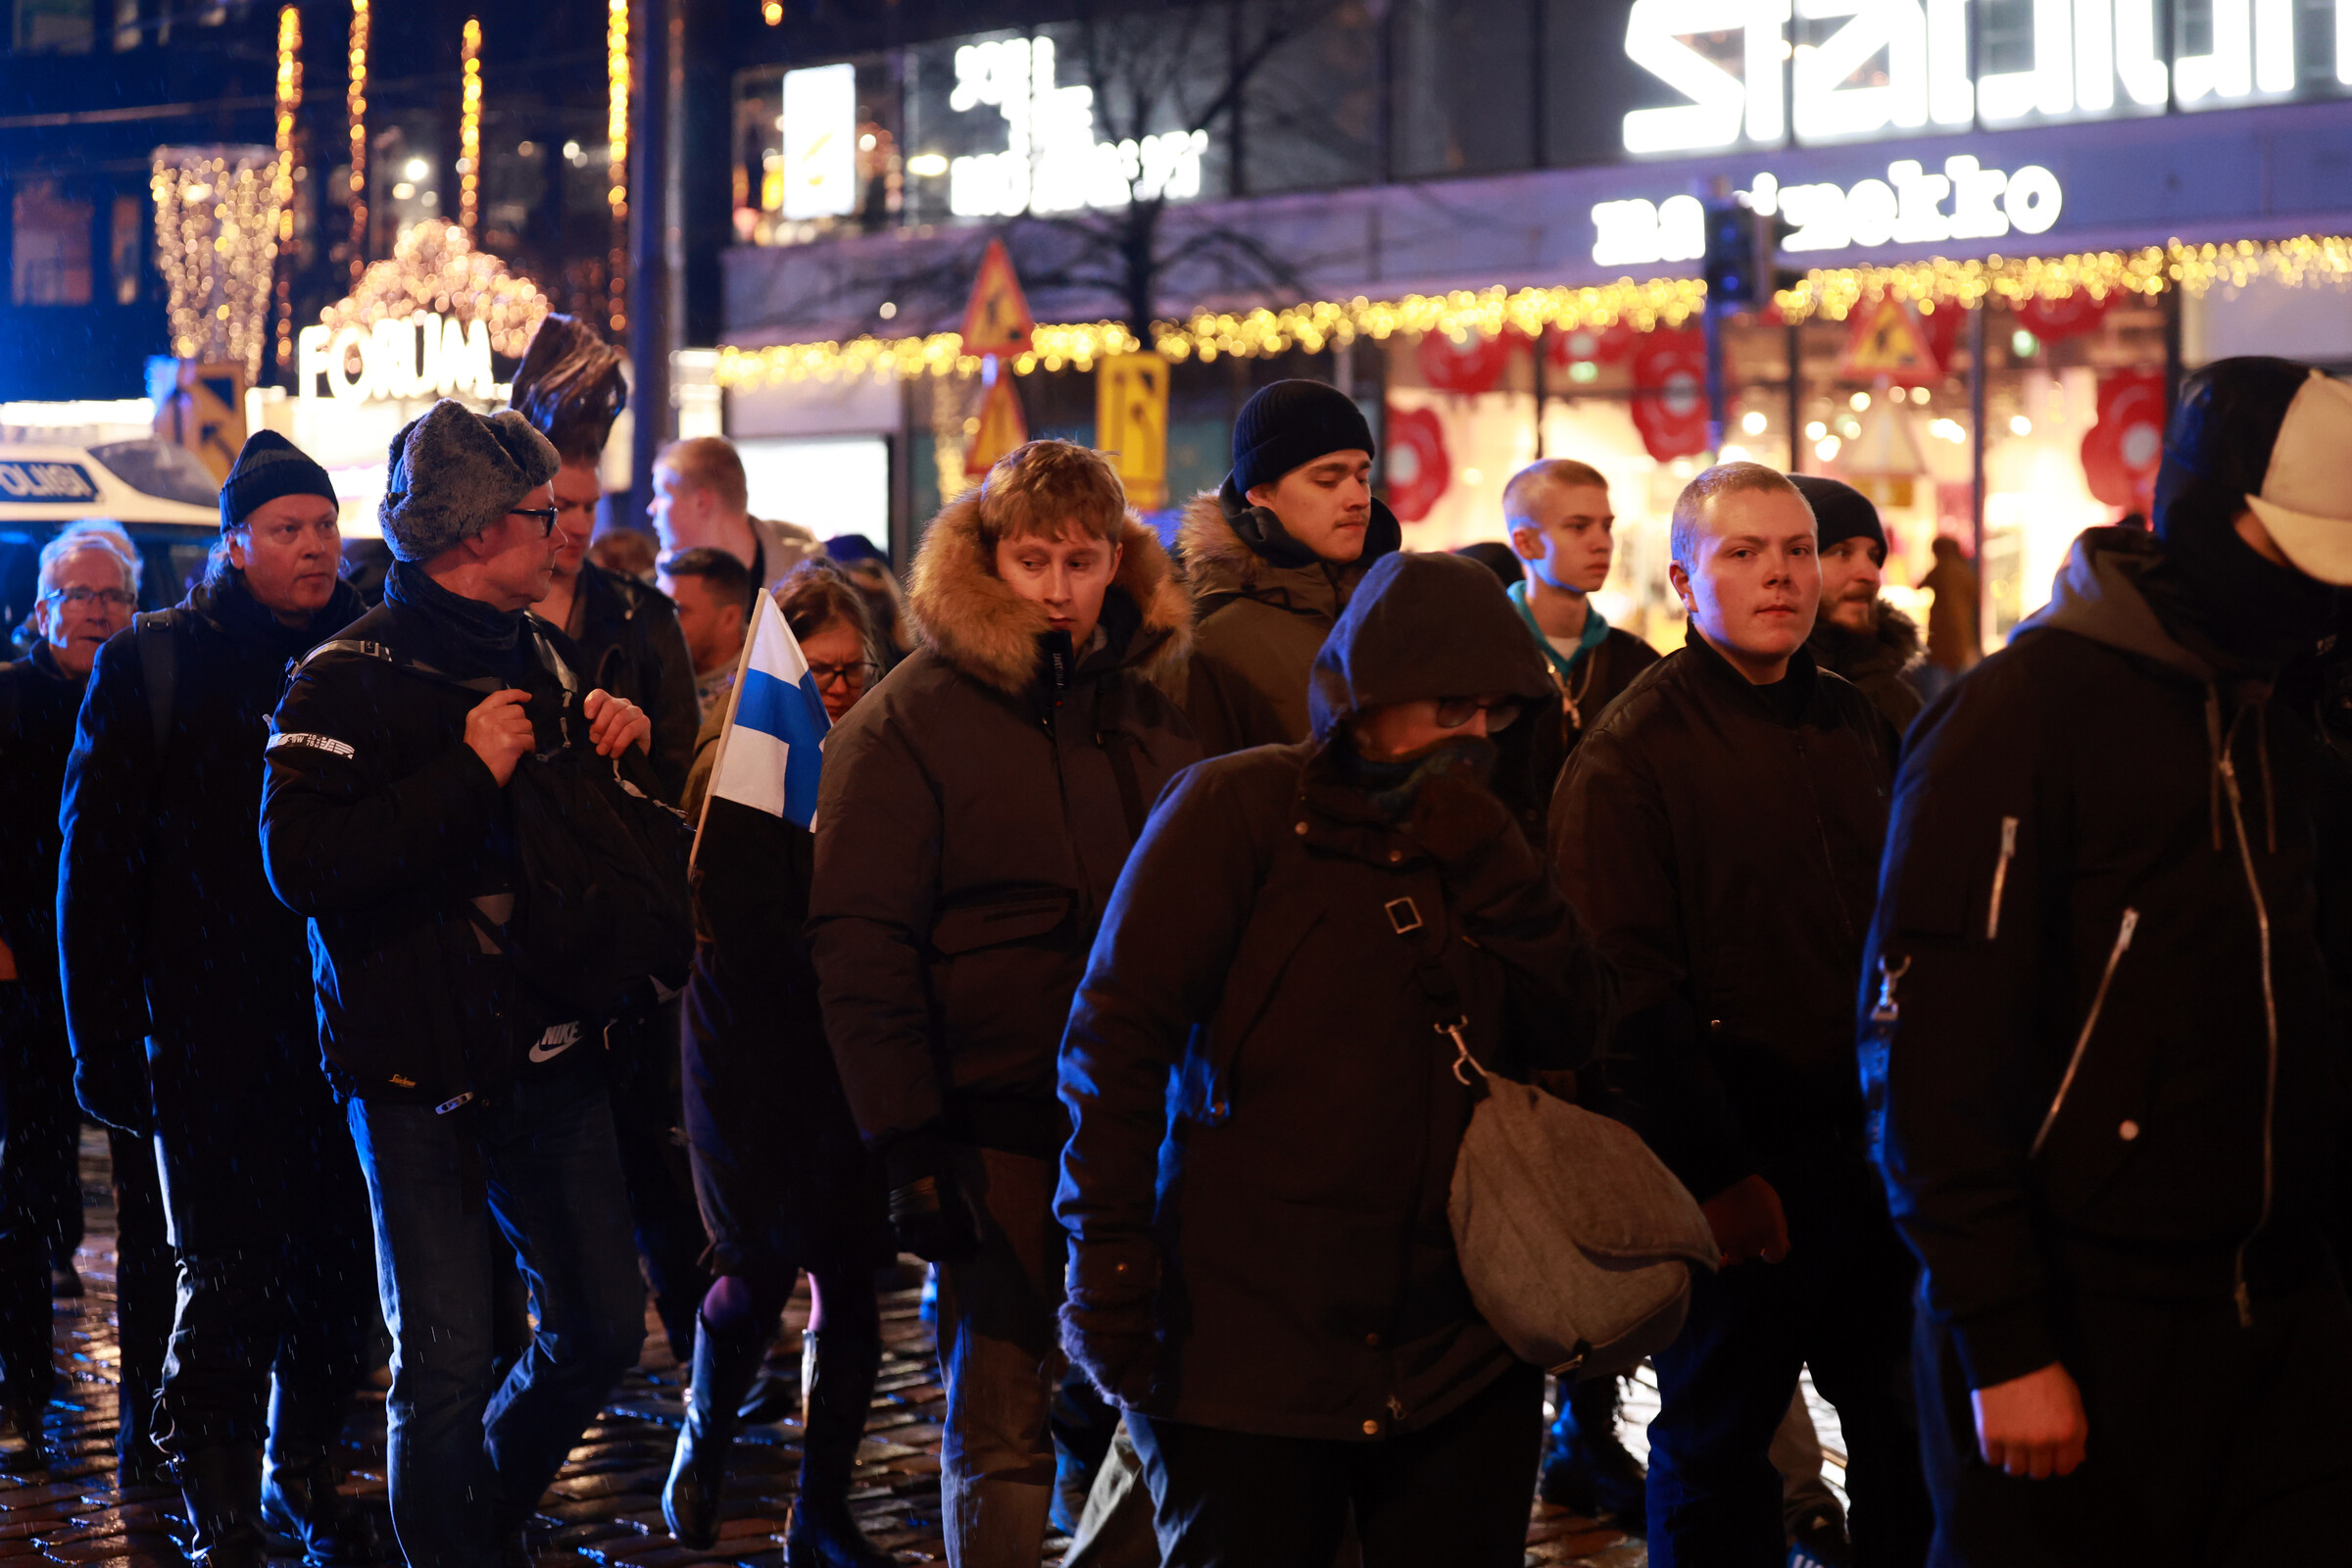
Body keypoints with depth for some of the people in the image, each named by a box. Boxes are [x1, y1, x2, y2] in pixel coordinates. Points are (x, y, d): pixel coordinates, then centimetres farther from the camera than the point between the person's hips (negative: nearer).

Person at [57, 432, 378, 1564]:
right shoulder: (152, 667, -2)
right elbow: (96, 864, -3)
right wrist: (104, 1038, -8)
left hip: (341, 1027, 3)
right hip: (213, 1034, -3)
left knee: (335, 1261, 9)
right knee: (230, 1276, -3)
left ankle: (301, 1469, 29)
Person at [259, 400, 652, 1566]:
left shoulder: (543, 659, 13)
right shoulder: (351, 677, -10)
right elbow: (300, 860, -23)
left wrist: (624, 747, 4)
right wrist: (468, 772, -22)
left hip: (550, 1059, 7)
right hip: (419, 1074, -7)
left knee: (604, 1327, 12)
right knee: (444, 1366, -4)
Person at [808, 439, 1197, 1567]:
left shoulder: (1155, 708, 11)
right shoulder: (911, 719, -4)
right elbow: (858, 943, -9)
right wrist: (908, 1143, -14)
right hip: (999, 1127, -4)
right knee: (1001, 1428, 0)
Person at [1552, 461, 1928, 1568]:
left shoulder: (1858, 727, 12)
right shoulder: (1631, 751, -9)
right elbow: (1630, 988, -14)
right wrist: (1713, 1172, -17)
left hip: (1876, 1145, 6)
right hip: (1744, 1168, -6)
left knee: (1905, 1436, 12)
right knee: (1717, 1447, 6)